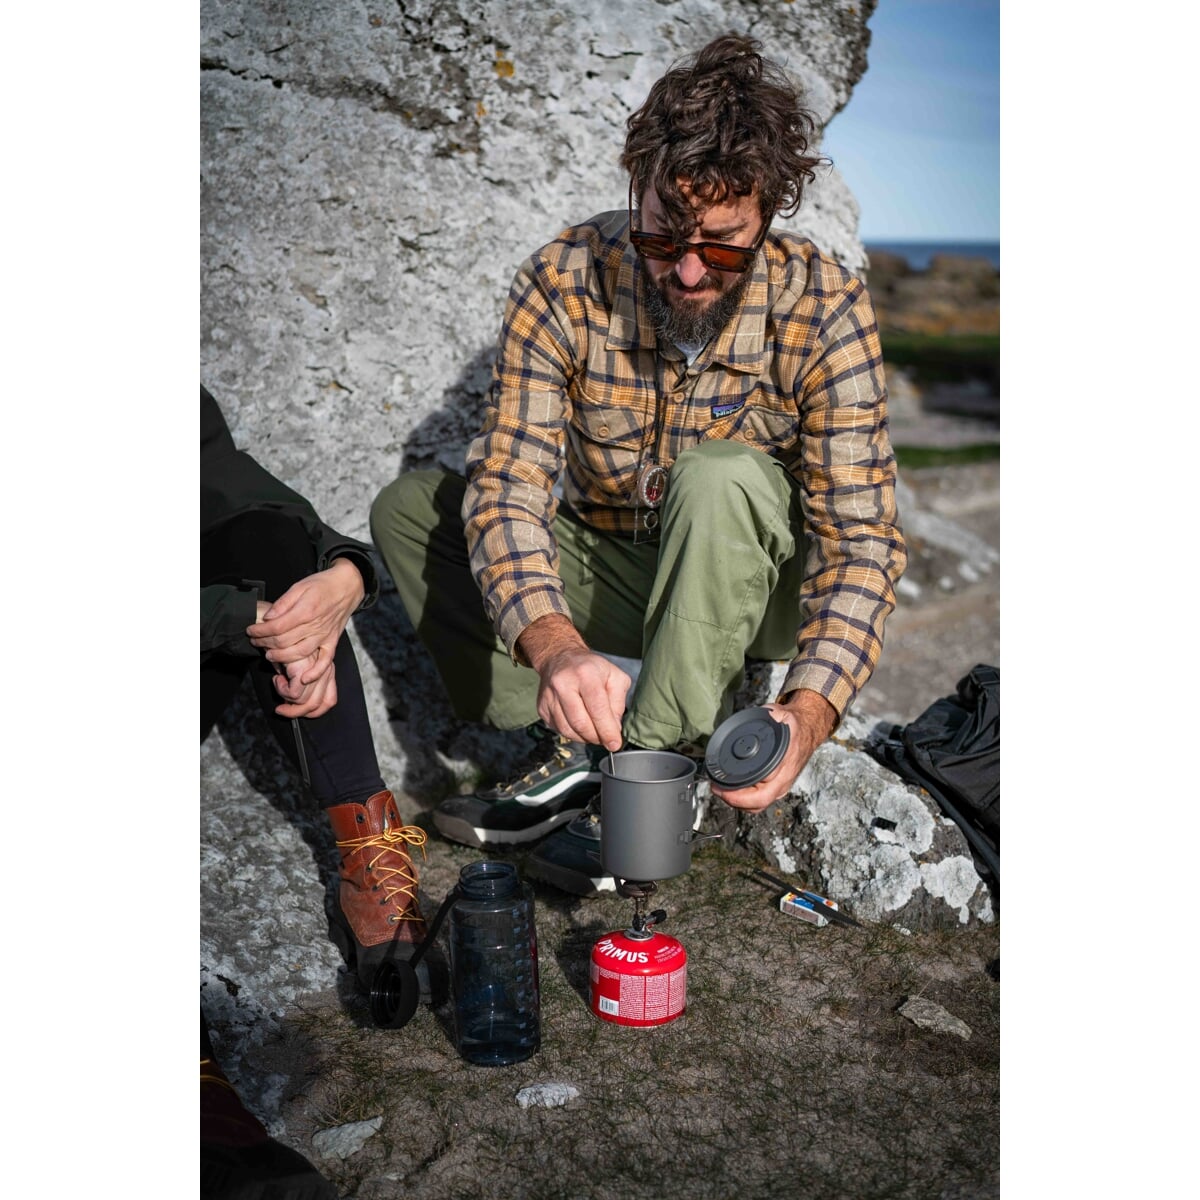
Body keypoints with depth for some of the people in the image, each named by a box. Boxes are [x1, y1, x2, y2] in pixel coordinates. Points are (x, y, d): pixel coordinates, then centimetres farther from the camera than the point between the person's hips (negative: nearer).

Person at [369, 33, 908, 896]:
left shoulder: (823, 306, -20)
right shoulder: (564, 283, -17)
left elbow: (862, 539, -23)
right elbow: (508, 486, -25)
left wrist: (809, 712, -40)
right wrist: (555, 644, -45)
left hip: (751, 589, -2)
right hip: (601, 572, 3)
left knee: (722, 476, -35)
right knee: (407, 507, -13)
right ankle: (568, 750, -19)